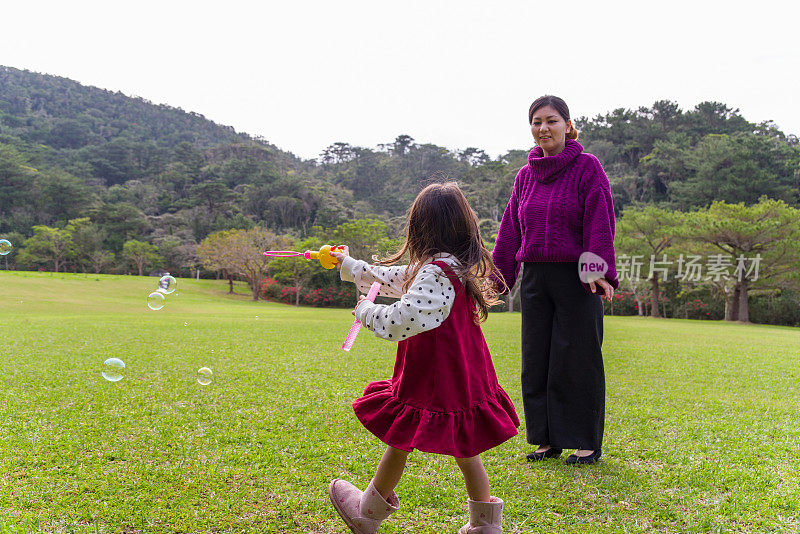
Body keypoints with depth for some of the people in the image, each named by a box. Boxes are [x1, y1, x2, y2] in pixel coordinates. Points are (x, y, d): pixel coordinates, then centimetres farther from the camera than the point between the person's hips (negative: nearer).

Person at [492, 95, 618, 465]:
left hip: (576, 279, -5)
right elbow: (510, 231, 15)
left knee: (577, 360, 0)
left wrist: (601, 272, -21)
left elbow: (600, 224, -10)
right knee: (536, 362, 7)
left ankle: (587, 443, 14)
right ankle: (548, 440, 20)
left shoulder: (588, 167, -2)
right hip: (534, 278, 5)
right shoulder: (525, 176, 13)